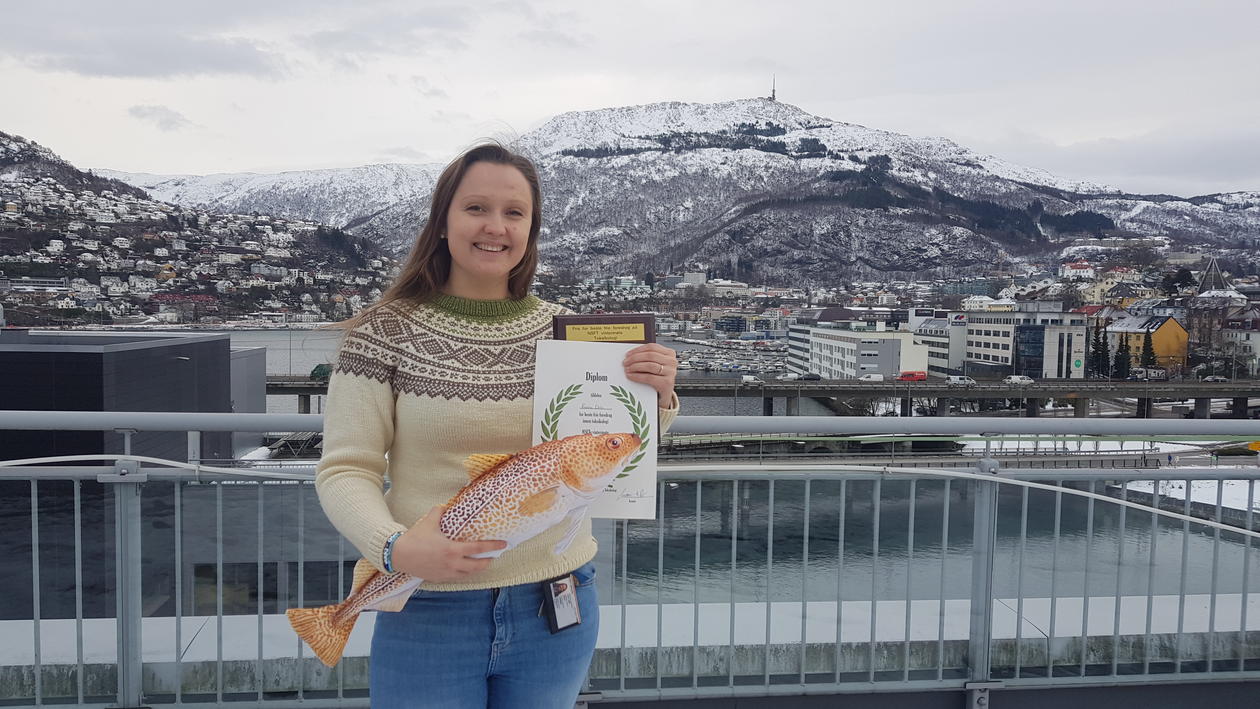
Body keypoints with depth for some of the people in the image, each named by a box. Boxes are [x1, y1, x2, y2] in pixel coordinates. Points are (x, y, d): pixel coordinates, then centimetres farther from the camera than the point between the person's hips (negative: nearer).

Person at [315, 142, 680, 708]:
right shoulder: (385, 332, -5)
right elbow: (344, 470, -7)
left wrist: (655, 401, -11)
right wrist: (395, 547, -24)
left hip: (557, 608, 3)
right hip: (427, 613, -2)